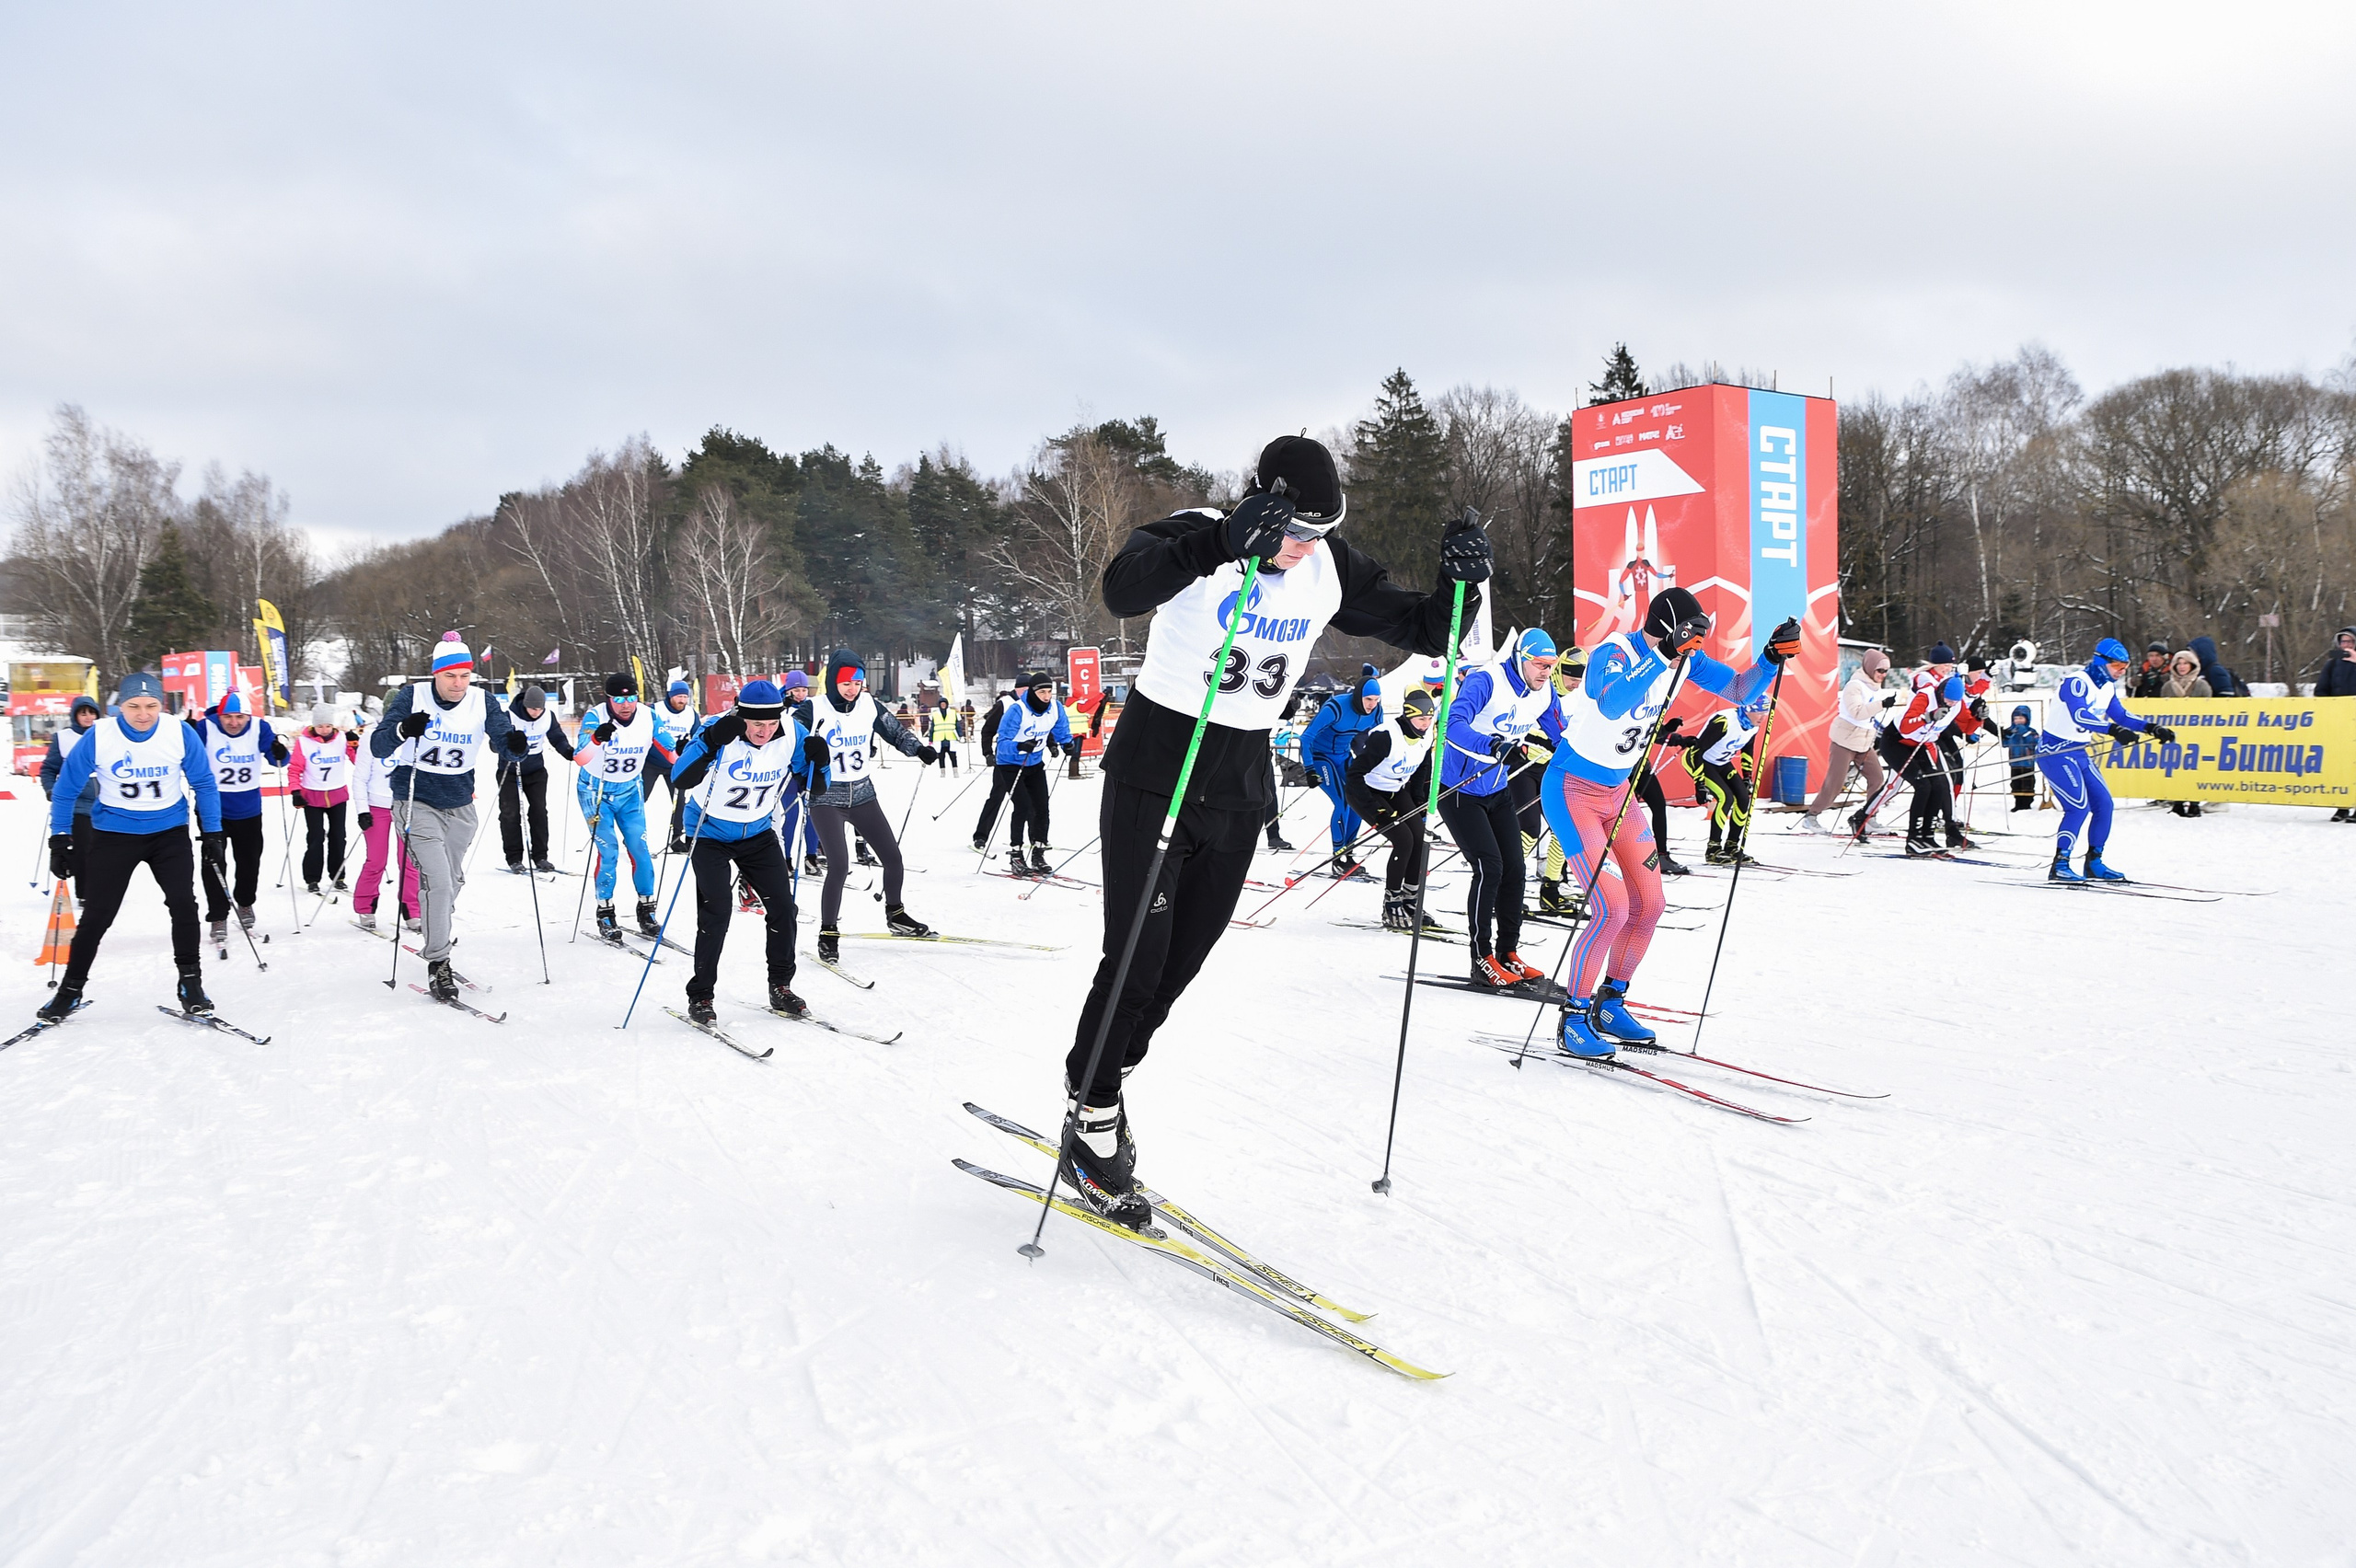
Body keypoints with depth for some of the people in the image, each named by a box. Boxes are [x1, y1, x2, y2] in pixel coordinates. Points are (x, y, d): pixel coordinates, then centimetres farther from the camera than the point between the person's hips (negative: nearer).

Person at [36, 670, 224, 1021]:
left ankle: (190, 982, 2)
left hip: (169, 832, 0)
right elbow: (65, 789, -2)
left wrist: (213, 834, 0)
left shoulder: (181, 734, -13)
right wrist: (60, 840, -3)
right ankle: (70, 990, 16)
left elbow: (204, 784, 1)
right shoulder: (98, 737, -15)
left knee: (183, 903, -12)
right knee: (96, 915, 1)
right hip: (114, 834, 0)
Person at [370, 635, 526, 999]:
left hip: (460, 807, 4)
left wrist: (515, 743, -37)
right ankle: (437, 963, -7)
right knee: (437, 880, -15)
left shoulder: (481, 702, -5)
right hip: (417, 802, -4)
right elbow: (378, 746, -16)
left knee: (453, 881, 18)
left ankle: (437, 937, 42)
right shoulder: (413, 698, -13)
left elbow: (503, 739, -13)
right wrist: (403, 729, -37)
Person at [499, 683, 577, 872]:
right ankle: (514, 859, 4)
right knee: (510, 814, -3)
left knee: (539, 811, -1)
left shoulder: (548, 717, -7)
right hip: (510, 771, -3)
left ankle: (540, 856, 7)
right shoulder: (510, 717, -20)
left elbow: (557, 738, 0)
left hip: (536, 770, 3)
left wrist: (568, 752, -20)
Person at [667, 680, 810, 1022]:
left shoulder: (791, 734, -15)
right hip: (710, 834, -4)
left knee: (782, 906, -1)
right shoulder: (721, 732, -26)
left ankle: (780, 987, 15)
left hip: (759, 833, 4)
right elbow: (680, 779, -35)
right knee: (716, 912, -14)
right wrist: (711, 742, -47)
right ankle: (700, 995, 1)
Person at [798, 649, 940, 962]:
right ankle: (828, 933, -1)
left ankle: (895, 915, 30)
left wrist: (919, 749, -6)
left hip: (862, 793, 5)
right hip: (827, 796, -5)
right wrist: (809, 746, -34)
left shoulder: (868, 705, 1)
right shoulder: (815, 710, -12)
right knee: (839, 865, -17)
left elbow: (894, 732, 11)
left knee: (893, 856, 7)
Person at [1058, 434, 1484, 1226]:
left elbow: (1422, 630, 2)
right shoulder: (1202, 538, -19)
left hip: (1239, 788, 6)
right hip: (1153, 773, -5)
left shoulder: (1331, 570, -3)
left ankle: (1097, 1092, 34)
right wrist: (1221, 543, -54)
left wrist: (1461, 583, -19)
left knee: (1179, 963, 13)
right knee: (1136, 961, -8)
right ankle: (1092, 1123, 12)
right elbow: (1122, 588, -39)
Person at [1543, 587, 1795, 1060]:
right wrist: (1662, 657, -50)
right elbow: (1611, 706, -46)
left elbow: (1740, 692, 0)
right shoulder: (1613, 653, -25)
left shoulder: (1684, 659, -4)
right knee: (1613, 907, -16)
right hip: (1572, 791, -8)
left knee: (1649, 905, 7)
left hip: (1616, 791, 8)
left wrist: (1772, 657, -17)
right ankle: (1574, 1019, -1)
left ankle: (1609, 1003, 24)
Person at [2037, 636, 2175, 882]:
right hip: (2055, 750, -10)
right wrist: (2114, 730, -46)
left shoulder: (2107, 687, 9)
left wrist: (2151, 728, 3)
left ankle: (2094, 862, 19)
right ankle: (2059, 867, -13)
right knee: (2079, 806, -18)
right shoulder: (2077, 682, -20)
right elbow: (2079, 716, -34)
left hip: (2079, 752, 10)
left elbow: (2120, 715, 17)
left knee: (2103, 804, 7)